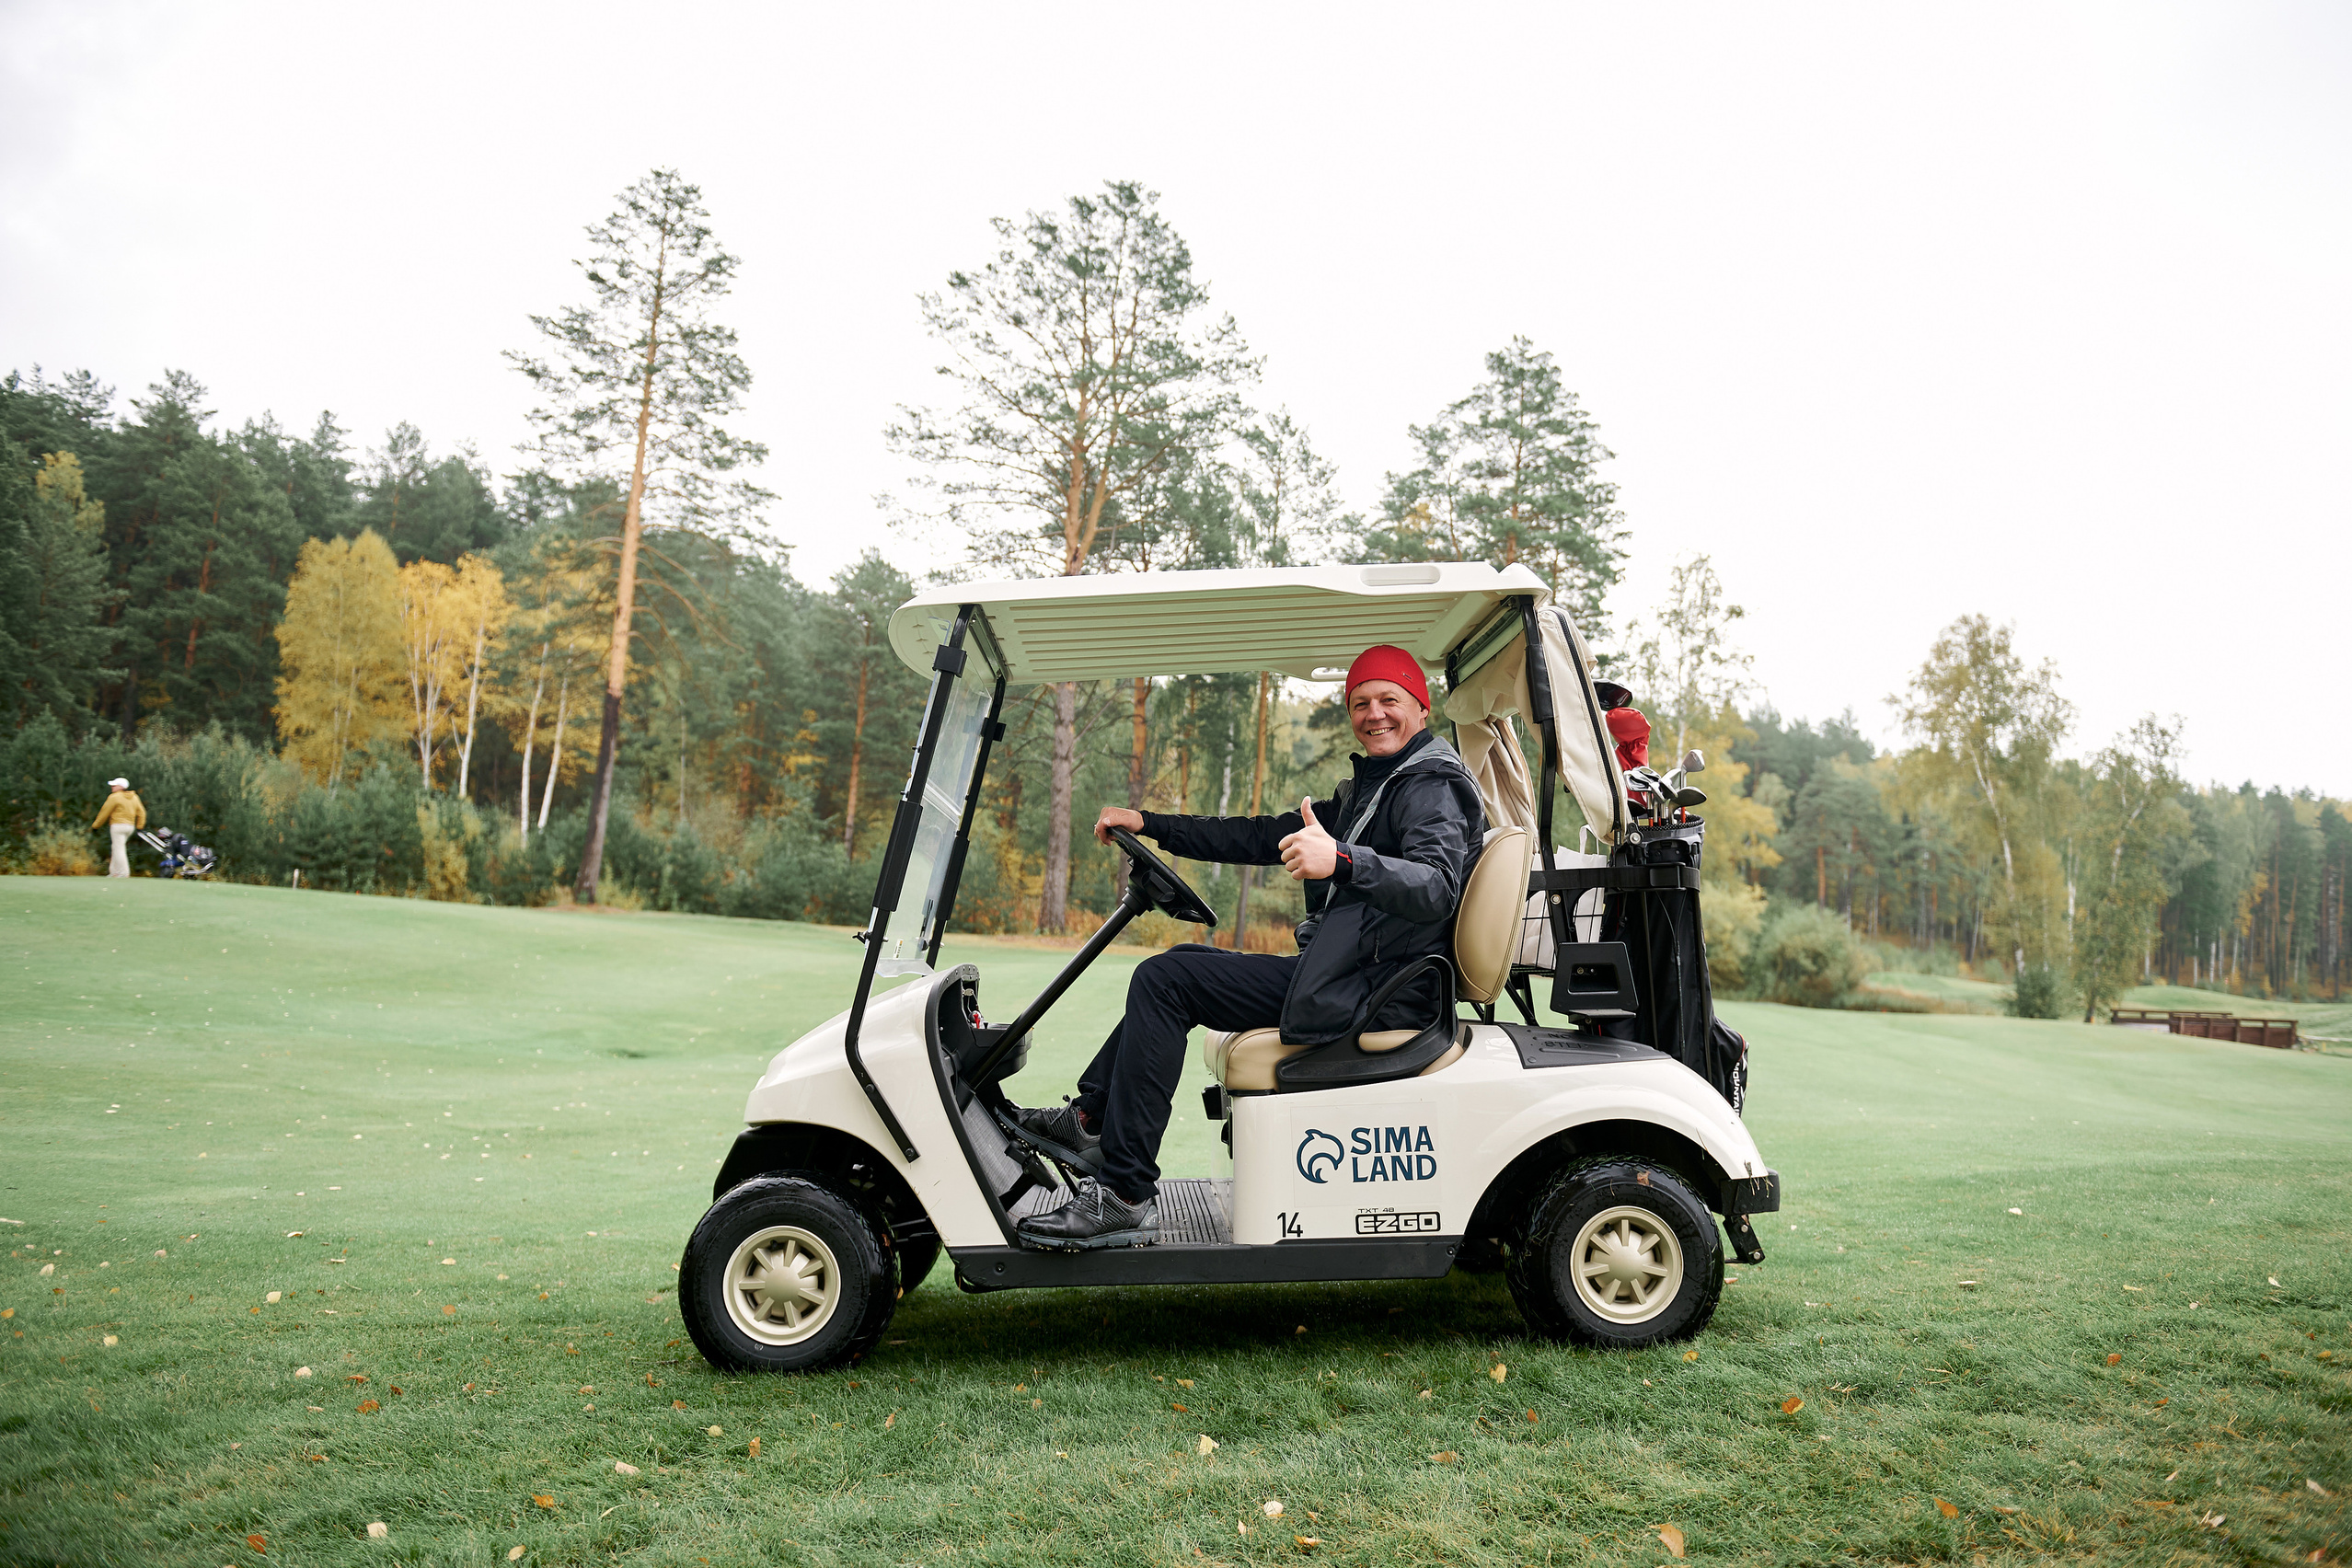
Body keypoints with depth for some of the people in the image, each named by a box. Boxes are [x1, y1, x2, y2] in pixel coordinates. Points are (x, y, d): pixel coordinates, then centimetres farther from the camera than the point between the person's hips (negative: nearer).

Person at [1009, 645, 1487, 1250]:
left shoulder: (1432, 786, -9)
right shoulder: (1369, 789, 22)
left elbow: (1438, 889, -28)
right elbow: (1263, 837, 20)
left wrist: (1343, 860, -45)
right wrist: (1149, 824, 15)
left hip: (1367, 990, -10)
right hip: (1347, 977, 10)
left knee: (1163, 982, -14)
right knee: (1180, 963, 19)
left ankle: (1124, 1197, -14)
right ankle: (1091, 1118, 17)